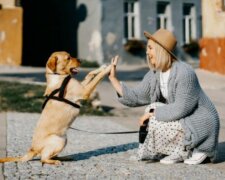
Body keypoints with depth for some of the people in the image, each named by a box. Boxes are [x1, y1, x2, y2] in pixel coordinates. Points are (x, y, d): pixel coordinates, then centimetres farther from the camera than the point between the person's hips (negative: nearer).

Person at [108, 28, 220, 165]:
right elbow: (134, 97, 3)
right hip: (183, 122, 9)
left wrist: (153, 113, -18)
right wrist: (113, 78, -2)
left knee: (157, 124, -23)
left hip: (200, 124, -9)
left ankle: (194, 150, -7)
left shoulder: (184, 73, -25)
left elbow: (180, 109, -27)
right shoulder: (154, 74, 0)